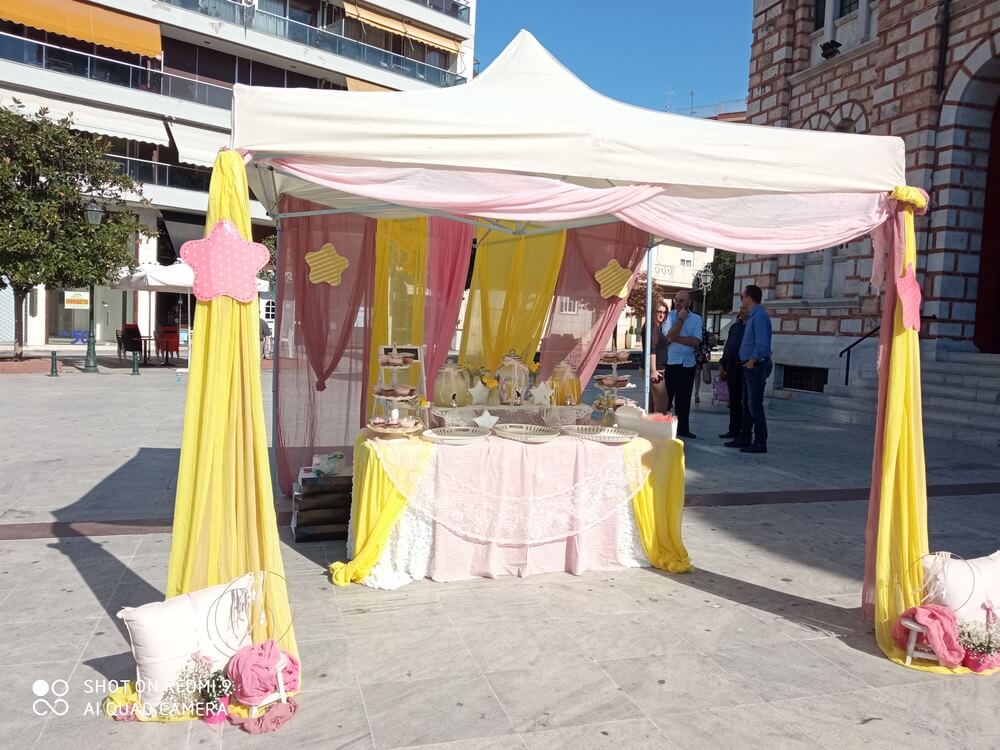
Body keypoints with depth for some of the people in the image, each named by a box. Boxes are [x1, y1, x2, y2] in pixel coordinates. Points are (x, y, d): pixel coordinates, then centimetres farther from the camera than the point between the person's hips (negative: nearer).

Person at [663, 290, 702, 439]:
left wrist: (676, 338, -14)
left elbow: (696, 341, -9)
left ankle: (683, 428, 21)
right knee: (665, 397, -1)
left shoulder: (696, 318, 4)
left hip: (688, 363, 2)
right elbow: (670, 337, -16)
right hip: (669, 362, -2)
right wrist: (681, 318, -13)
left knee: (684, 399, 11)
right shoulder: (669, 316, -1)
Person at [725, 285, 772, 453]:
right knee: (747, 404, 15)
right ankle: (745, 438, 23)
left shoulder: (759, 316, -15)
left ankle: (760, 443, -3)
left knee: (755, 405, -7)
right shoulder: (752, 316, 16)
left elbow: (762, 343, -23)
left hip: (756, 365, -10)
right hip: (750, 365, 10)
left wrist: (752, 361, -19)